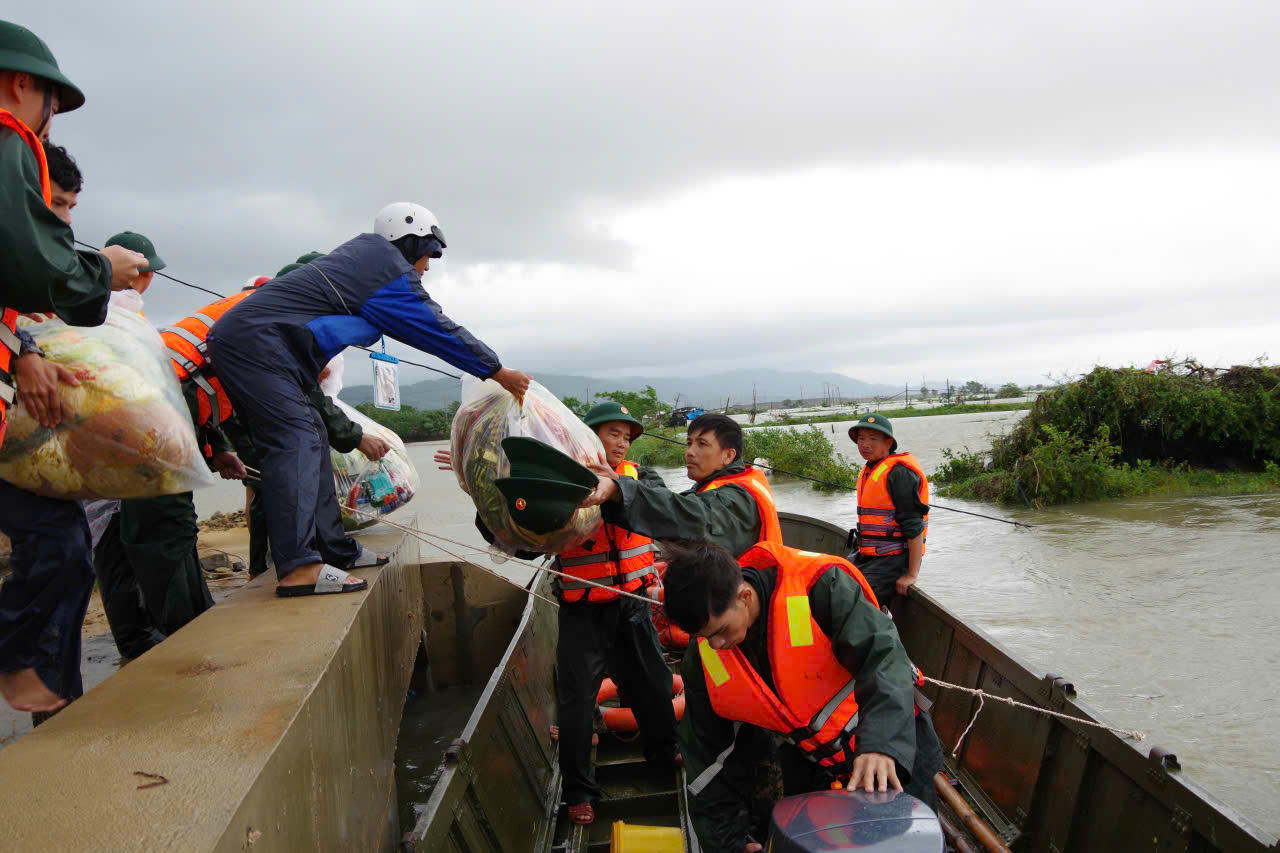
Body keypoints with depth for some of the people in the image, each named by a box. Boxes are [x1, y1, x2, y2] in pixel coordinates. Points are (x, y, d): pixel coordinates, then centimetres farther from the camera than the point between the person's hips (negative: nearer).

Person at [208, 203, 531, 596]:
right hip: (256, 342, -10)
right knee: (295, 438, -18)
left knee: (309, 435, 10)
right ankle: (299, 567, -27)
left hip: (235, 337, 10)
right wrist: (498, 372, 7)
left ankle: (330, 549, 13)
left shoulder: (364, 249, 19)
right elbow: (441, 332, -2)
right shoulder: (394, 276, -7)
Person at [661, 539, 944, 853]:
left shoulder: (820, 586, -30)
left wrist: (881, 743, -51)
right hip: (804, 755, 3)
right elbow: (709, 755, -5)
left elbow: (884, 653, -36)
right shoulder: (701, 659, -15)